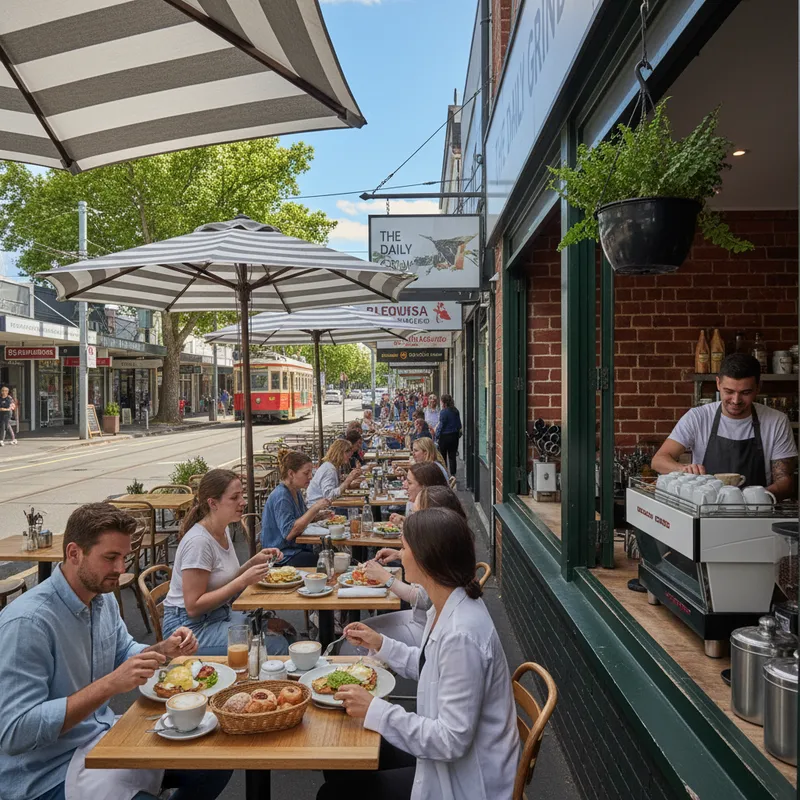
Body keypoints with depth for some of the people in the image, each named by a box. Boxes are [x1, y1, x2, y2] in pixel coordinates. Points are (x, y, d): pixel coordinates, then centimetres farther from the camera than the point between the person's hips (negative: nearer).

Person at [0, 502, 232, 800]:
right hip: (47, 774, -8)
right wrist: (110, 685, -32)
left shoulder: (103, 597, 2)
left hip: (104, 735, 8)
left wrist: (164, 650, -4)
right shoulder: (27, 622, -25)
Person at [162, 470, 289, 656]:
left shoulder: (223, 531, 4)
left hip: (219, 613, 9)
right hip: (191, 626, -9)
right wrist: (244, 581, -24)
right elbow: (193, 607, -22)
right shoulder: (198, 541, -22)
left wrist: (254, 562, -3)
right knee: (276, 646, -18)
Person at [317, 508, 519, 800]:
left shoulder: (461, 635, -32)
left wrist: (375, 710, -26)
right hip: (446, 753, 8)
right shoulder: (446, 607, -3)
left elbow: (452, 740, -29)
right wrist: (380, 644, 7)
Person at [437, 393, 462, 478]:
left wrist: (437, 435, -4)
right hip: (455, 436, 6)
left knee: (443, 457, 8)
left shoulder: (444, 412, -16)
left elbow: (441, 425, -14)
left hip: (445, 436, -6)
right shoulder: (455, 411, 4)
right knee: (452, 456, 9)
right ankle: (453, 475, 10)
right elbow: (459, 424, 10)